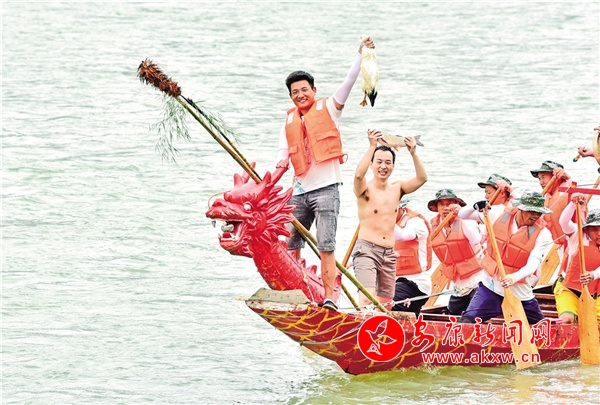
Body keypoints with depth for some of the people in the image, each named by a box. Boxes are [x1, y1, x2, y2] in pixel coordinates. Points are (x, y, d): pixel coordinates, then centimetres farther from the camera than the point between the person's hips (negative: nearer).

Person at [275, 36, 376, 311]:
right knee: (290, 245, 8)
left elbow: (350, 81, -5)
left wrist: (361, 53, -15)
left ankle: (329, 297, -14)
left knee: (326, 247, -11)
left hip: (325, 189, -6)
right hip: (299, 191, 6)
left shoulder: (328, 109, 4)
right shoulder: (290, 121, 16)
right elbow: (284, 150, 13)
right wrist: (282, 162, -10)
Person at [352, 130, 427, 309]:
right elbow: (359, 174, -28)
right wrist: (372, 147, -30)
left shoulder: (397, 188, 10)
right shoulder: (366, 189, -5)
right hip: (366, 250, -6)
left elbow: (421, 178, -3)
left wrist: (413, 154, -15)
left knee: (385, 304, 7)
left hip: (389, 254, 6)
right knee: (367, 299, -24)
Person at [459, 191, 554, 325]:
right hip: (490, 287, 1)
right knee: (467, 321, -12)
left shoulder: (542, 234, -11)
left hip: (519, 293, -1)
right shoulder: (501, 215, -3)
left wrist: (515, 277, -42)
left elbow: (532, 265, -23)